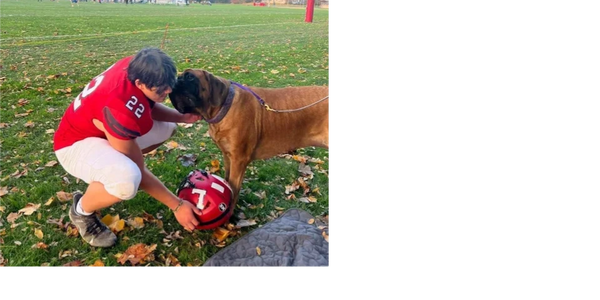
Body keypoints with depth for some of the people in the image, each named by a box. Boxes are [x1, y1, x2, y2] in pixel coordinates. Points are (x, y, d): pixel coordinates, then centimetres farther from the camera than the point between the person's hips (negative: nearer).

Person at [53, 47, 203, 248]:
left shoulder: (137, 67, -18)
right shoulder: (121, 111, -39)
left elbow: (149, 106, 3)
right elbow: (140, 169, -28)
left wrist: (182, 117, -15)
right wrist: (177, 206, -23)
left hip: (104, 130, 9)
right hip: (75, 143, -8)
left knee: (167, 127, 9)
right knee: (128, 180, -38)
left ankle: (116, 166, 18)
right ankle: (82, 211, -4)